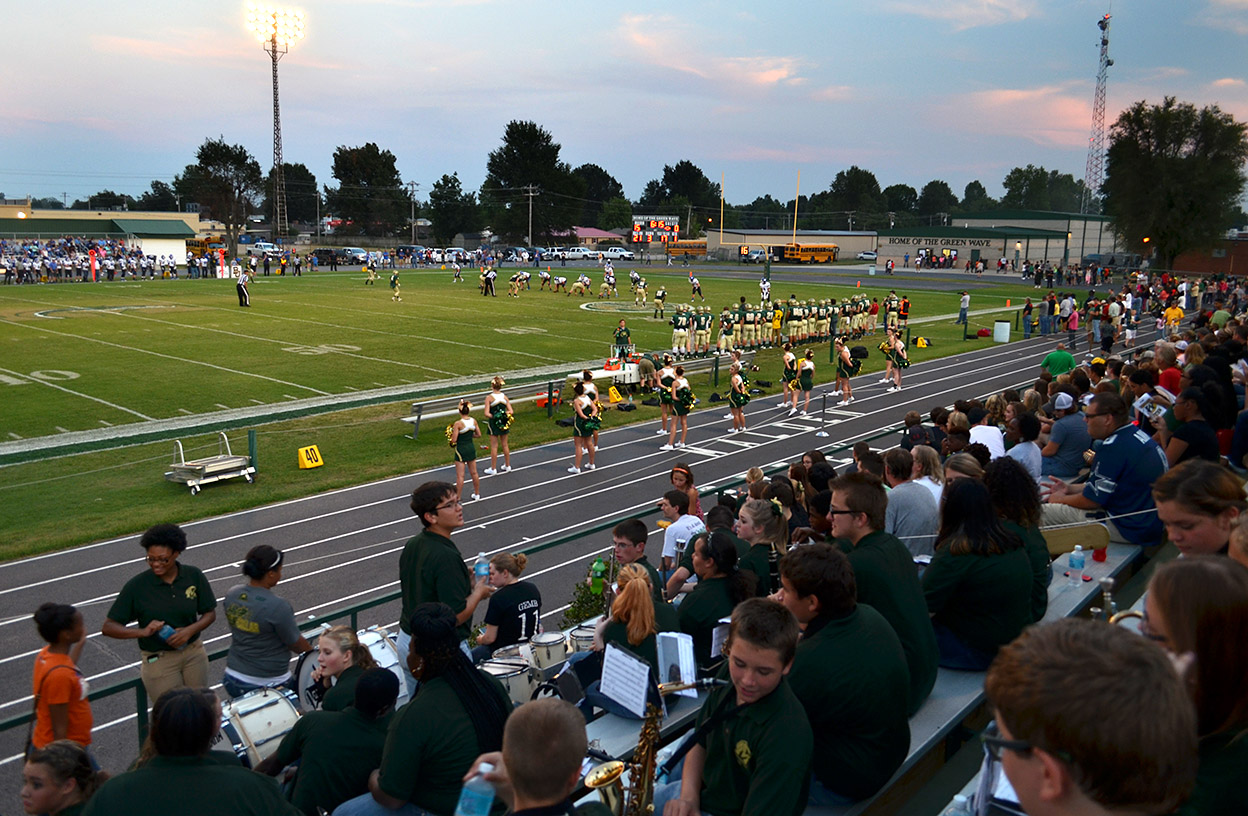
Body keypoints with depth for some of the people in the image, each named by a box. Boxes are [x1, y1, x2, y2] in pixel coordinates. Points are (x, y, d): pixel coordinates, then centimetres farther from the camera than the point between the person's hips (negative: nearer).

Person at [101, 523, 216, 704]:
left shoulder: (194, 576, -6)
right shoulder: (137, 585, -12)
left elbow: (210, 613, 3)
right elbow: (108, 627, -8)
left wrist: (190, 630, -16)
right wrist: (142, 631, -25)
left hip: (194, 653, 2)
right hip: (158, 660, -2)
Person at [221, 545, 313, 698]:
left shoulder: (231, 594, -5)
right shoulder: (278, 607, -25)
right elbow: (296, 644, -13)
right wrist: (313, 652, 7)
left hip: (234, 678, 7)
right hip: (269, 684, -7)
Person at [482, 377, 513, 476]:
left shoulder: (489, 397, -15)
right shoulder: (505, 397, -2)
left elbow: (487, 414, -20)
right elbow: (511, 412, -5)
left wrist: (494, 417, -7)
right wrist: (504, 414, -3)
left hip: (493, 423, -4)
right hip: (504, 423, 4)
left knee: (494, 446, 3)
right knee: (505, 444, 17)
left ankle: (493, 469, 10)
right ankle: (507, 466, 28)